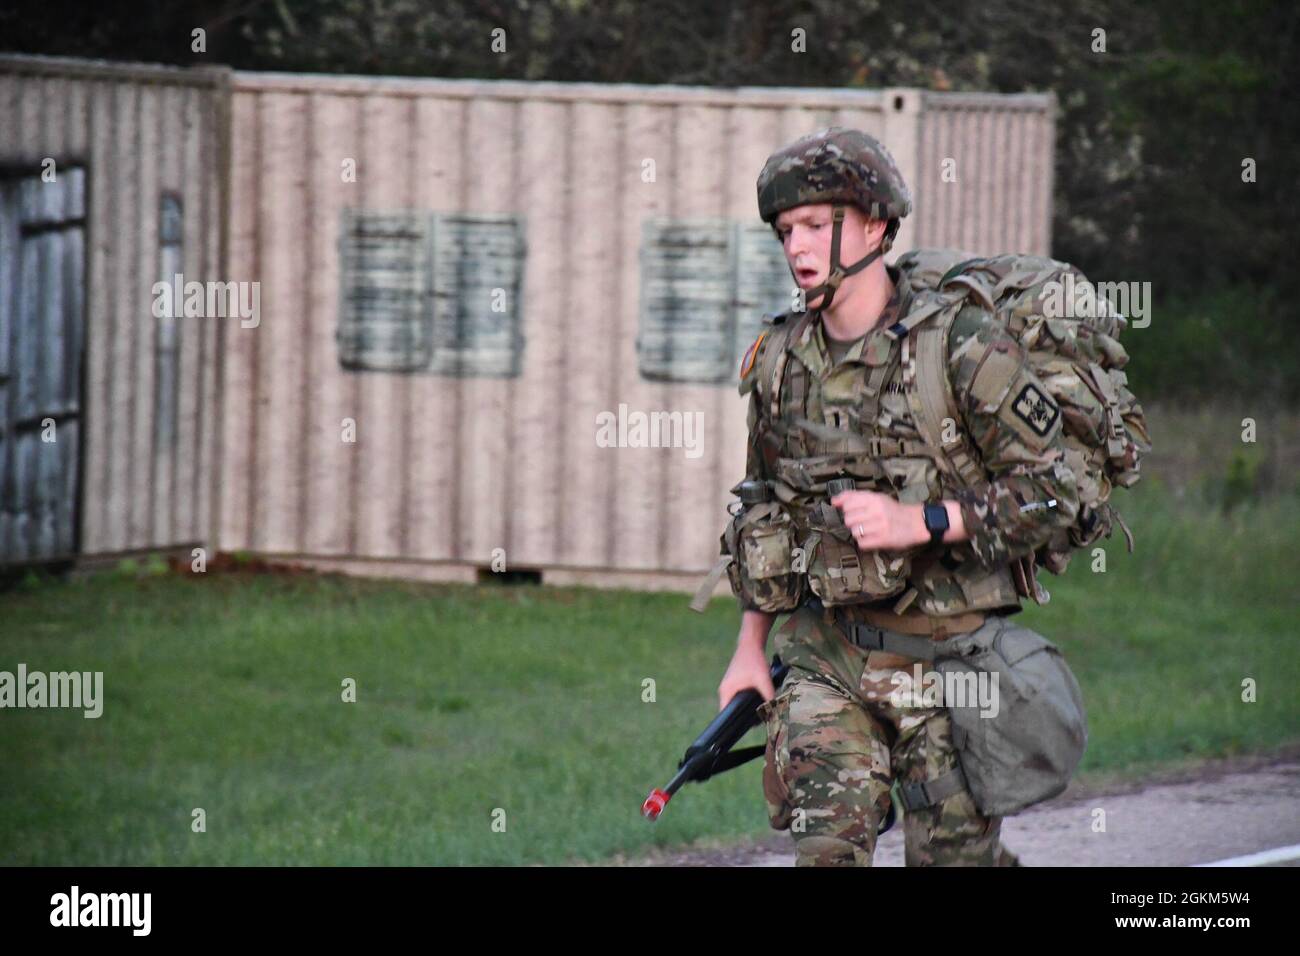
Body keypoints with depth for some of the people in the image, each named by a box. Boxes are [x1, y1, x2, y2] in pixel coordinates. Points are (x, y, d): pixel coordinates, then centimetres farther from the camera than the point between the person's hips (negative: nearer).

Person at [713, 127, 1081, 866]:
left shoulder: (963, 346, -11)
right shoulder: (782, 361, 6)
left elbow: (1051, 488, -13)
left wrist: (916, 522, -22)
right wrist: (751, 647, 17)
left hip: (947, 656, -4)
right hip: (825, 655, 4)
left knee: (954, 854, 4)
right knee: (827, 847, -8)